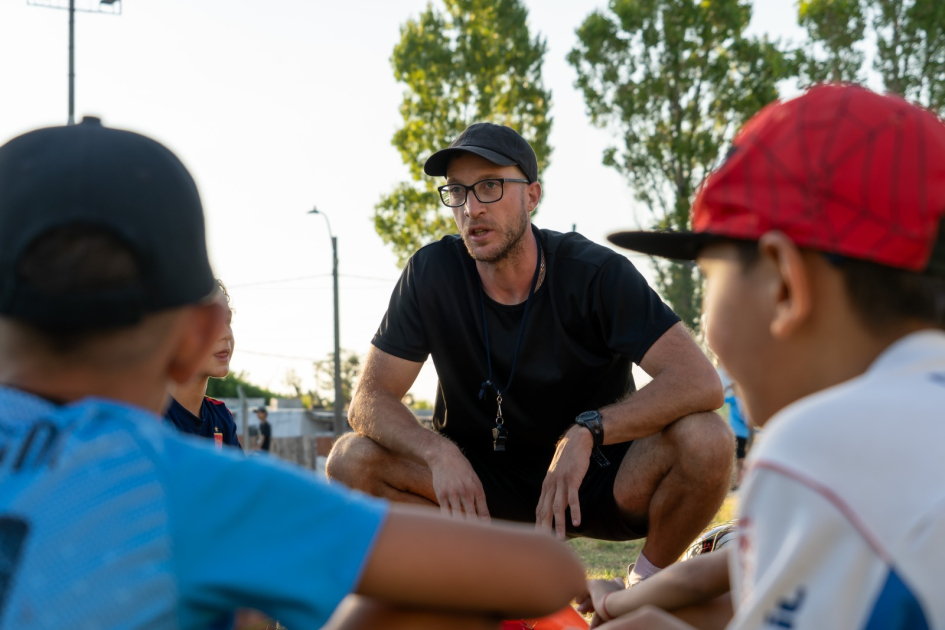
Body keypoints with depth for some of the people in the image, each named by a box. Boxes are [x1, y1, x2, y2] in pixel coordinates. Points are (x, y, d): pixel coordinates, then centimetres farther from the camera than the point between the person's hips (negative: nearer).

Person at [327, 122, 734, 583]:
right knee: (351, 461, -21)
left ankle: (649, 581, -3)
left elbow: (701, 382, -24)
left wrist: (588, 431, -34)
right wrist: (439, 453, -30)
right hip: (484, 484, 2)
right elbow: (370, 398, -10)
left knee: (706, 440, -30)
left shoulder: (596, 273, -16)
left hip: (596, 480, -2)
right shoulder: (431, 274, -9)